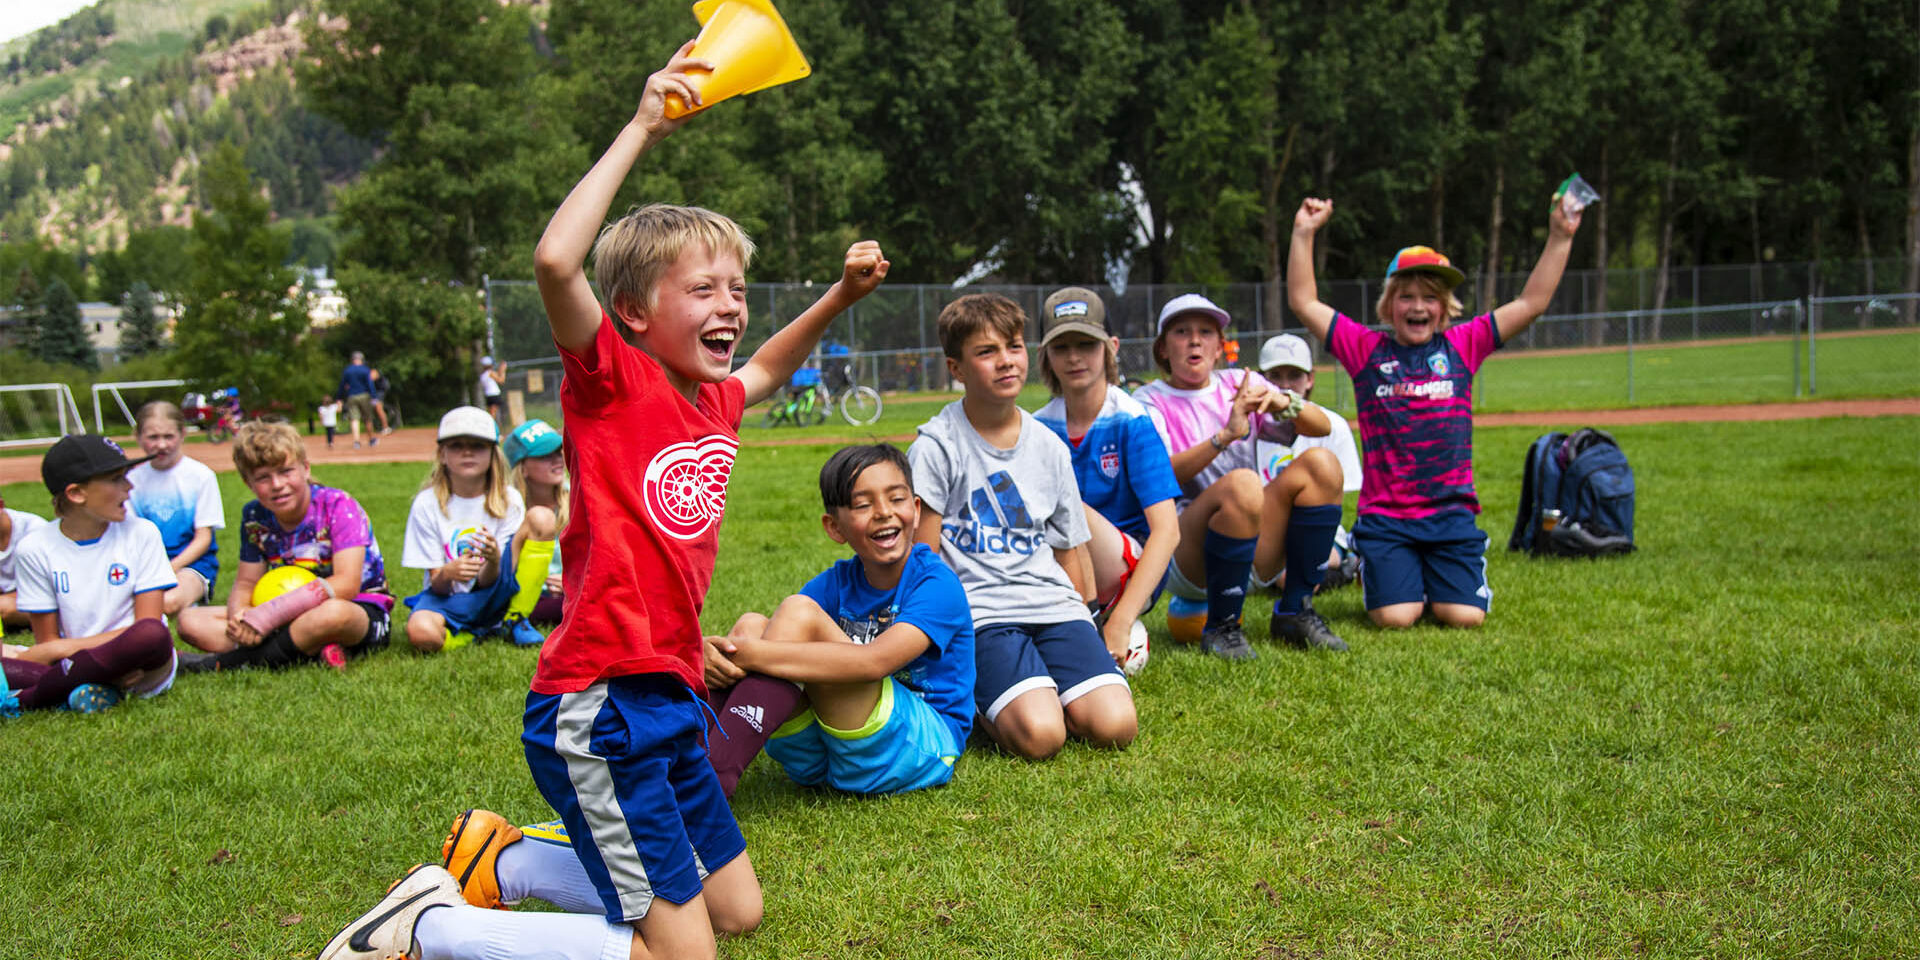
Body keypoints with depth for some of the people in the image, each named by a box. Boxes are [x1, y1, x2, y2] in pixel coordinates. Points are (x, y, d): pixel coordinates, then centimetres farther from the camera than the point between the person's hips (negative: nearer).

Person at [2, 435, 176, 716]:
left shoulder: (141, 533, 2)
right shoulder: (35, 550, 2)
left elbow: (148, 631, -4)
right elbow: (47, 641, 1)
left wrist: (65, 647, -13)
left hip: (140, 671, 0)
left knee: (154, 636, -36)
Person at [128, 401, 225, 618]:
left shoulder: (201, 475, 0)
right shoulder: (133, 479, 10)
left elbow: (203, 538, -1)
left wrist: (171, 568, -16)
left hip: (192, 561, -3)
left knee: (170, 601, -37)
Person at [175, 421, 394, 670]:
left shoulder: (337, 505, -14)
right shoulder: (255, 517, 4)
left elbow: (346, 585, -24)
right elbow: (244, 583, 8)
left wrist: (269, 614, -30)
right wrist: (239, 616, -19)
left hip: (364, 614, -6)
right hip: (293, 618, 6)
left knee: (333, 613, -44)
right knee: (190, 622, -9)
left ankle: (227, 662, -22)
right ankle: (310, 652, -26)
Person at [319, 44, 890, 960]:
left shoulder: (711, 404, 10)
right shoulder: (613, 381, -12)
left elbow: (764, 369, 35)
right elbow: (556, 260, -31)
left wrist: (839, 295, 23)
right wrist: (641, 128, -25)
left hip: (669, 699, 9)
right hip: (597, 707, -9)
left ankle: (498, 861, 29)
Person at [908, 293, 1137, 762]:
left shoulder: (1050, 447, 11)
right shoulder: (937, 445, -3)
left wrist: (1082, 631, 10)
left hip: (1052, 604, 4)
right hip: (980, 611, -4)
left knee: (1116, 726, -18)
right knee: (1040, 737, -26)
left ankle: (1041, 690, 11)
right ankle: (972, 701, 5)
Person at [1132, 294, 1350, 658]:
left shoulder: (1240, 386, 12)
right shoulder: (1149, 402, 0)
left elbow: (1322, 426, 2)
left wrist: (1280, 402, -19)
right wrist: (1226, 435, -30)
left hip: (1254, 551, 5)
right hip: (1185, 560, -5)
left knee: (1320, 463, -13)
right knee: (1242, 483, -32)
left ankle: (1294, 612, -7)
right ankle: (1221, 627, -17)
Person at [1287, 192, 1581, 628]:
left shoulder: (1462, 345, 8)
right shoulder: (1367, 349, 4)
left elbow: (1532, 303, 7)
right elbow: (1304, 303, 1)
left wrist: (1559, 237, 2)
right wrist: (1304, 235, -5)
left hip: (1451, 513, 1)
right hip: (1385, 515, -1)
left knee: (1464, 616, -11)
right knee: (1395, 617, -15)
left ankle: (1438, 579, 24)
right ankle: (1379, 574, 21)